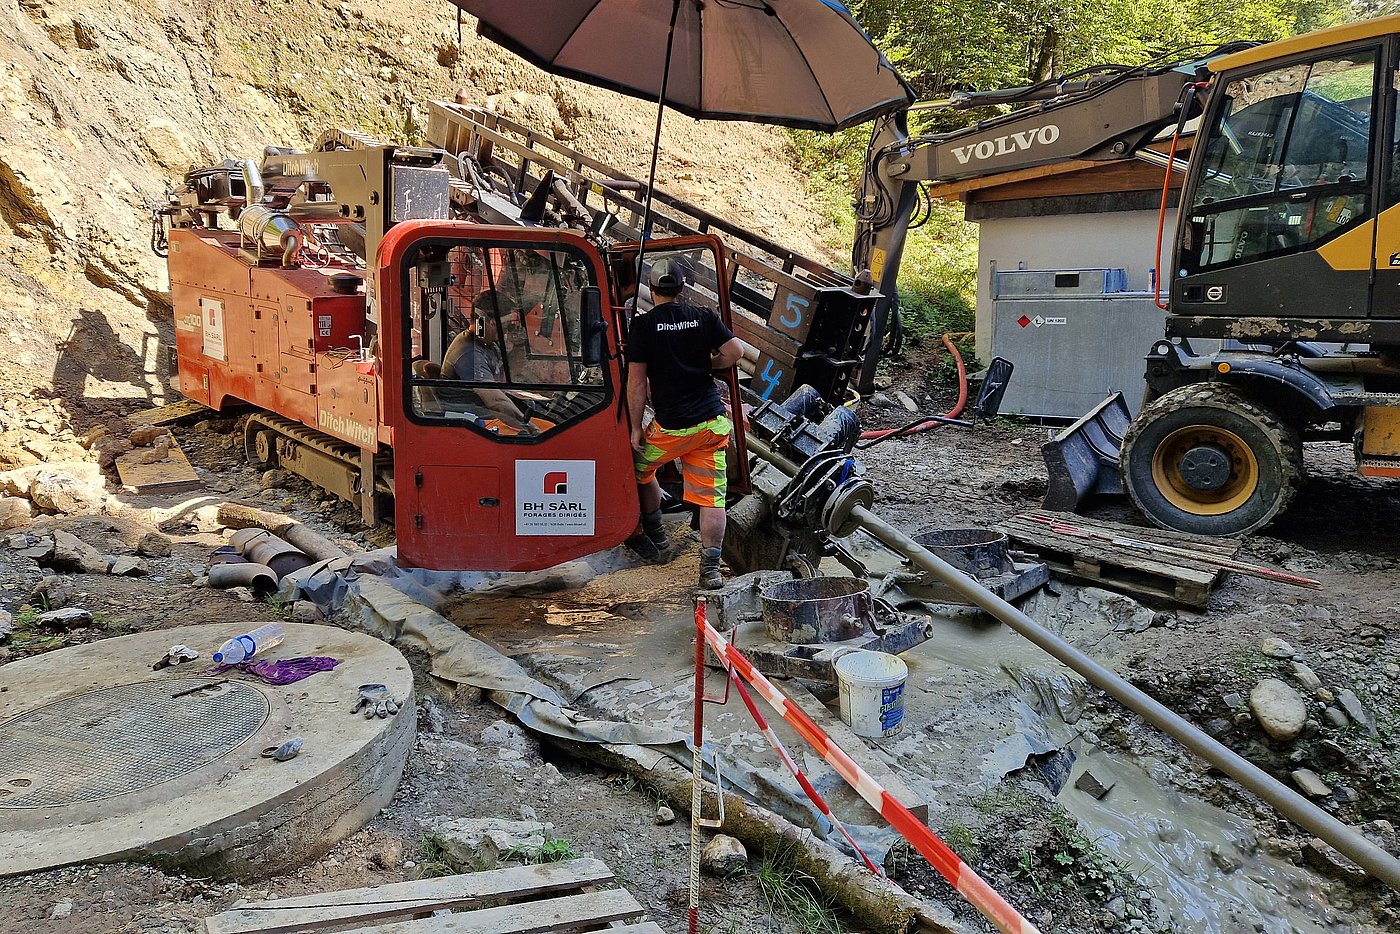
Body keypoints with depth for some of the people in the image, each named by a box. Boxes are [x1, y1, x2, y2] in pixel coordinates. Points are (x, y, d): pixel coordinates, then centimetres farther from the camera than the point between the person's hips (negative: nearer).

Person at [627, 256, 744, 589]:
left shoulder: (643, 324, -4)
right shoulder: (703, 316, 4)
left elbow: (636, 381, -6)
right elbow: (735, 351, -2)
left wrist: (636, 428, 0)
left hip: (672, 426, -3)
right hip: (713, 422, 3)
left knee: (641, 468, 25)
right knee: (711, 496, 3)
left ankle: (657, 537, 35)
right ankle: (710, 569, 1)